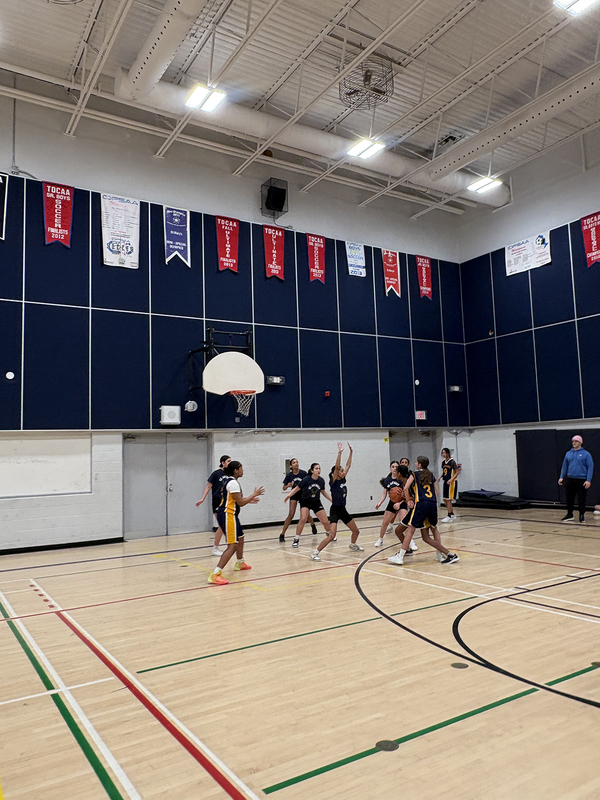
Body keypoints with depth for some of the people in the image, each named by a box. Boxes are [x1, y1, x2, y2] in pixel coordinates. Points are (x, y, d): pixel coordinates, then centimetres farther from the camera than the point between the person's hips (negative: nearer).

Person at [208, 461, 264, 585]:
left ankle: (240, 563, 48)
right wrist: (254, 494, -6)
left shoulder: (229, 481, 14)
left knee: (240, 538, 27)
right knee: (232, 545, -14)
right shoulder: (233, 483, -18)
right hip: (228, 515, -11)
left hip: (229, 514, 11)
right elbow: (240, 502, -17)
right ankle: (215, 574, -19)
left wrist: (249, 500, 23)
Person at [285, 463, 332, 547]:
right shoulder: (306, 479, -21)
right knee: (303, 519, -26)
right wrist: (289, 495, -25)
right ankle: (296, 539, -11)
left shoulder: (321, 480, -9)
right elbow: (297, 488, -14)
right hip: (305, 502, -3)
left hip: (316, 502, 3)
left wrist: (331, 499, 11)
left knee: (325, 522, 1)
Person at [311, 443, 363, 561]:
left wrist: (351, 452, 6)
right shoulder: (333, 481, -12)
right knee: (331, 536, -20)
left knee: (356, 531, 20)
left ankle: (353, 545, 49)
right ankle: (315, 553, -13)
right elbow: (337, 467, -25)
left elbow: (348, 466, 10)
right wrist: (340, 453, -30)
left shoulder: (343, 480, 6)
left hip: (343, 510, 8)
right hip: (335, 510, -8)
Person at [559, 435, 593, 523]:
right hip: (570, 479, 4)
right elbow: (564, 466, 15)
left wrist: (588, 480, -13)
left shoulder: (586, 454, -2)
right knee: (569, 498, 10)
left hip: (581, 480, -4)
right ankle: (569, 515, 23)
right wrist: (561, 477, 7)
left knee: (581, 499, 0)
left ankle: (582, 515, 15)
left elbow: (590, 467, -5)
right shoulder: (568, 454, 11)